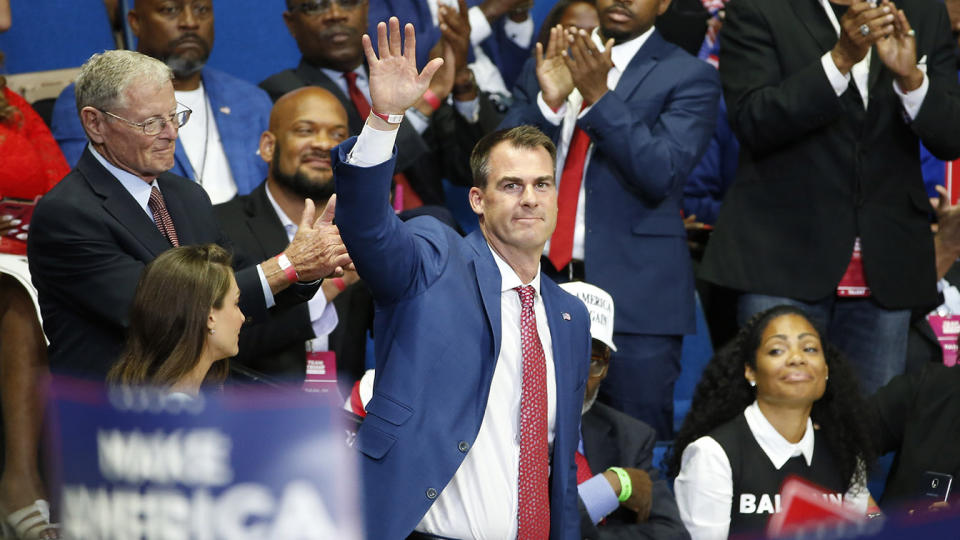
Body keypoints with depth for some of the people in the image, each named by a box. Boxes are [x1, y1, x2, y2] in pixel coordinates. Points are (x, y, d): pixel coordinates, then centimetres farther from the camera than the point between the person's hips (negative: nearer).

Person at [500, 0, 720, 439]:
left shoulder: (687, 78, -1)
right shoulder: (545, 66, 13)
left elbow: (662, 173, -13)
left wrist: (600, 96, -21)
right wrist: (549, 101, -12)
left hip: (632, 293, -4)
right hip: (542, 282, 4)